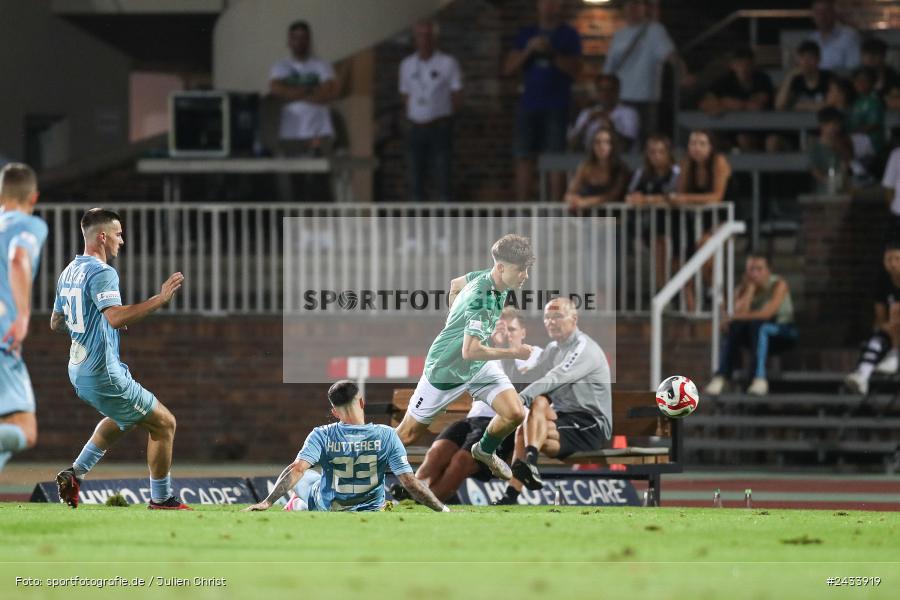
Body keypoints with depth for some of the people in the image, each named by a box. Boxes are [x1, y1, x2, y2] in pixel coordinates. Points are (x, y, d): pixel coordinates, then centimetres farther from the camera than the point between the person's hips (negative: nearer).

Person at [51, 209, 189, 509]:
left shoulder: (69, 272, 11)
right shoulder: (101, 273, -18)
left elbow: (56, 322, 22)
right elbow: (116, 317, -33)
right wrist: (159, 300, -32)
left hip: (79, 371, 10)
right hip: (104, 375, -10)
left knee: (124, 417, 34)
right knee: (164, 423, 1)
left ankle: (74, 474, 26)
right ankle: (161, 499, 9)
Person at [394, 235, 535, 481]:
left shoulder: (485, 276, -9)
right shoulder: (481, 298, -35)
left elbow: (455, 284, 12)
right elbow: (470, 351, -37)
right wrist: (514, 353, -30)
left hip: (479, 368, 7)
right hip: (445, 369, -7)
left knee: (515, 414, -9)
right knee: (408, 435, 4)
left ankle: (484, 451, 21)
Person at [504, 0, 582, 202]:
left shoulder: (568, 35, 7)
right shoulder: (526, 34, 15)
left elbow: (575, 70, -2)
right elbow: (508, 69, 9)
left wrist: (552, 53, -14)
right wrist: (528, 51, -7)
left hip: (556, 107, -3)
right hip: (529, 104, 3)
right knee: (524, 158, -2)